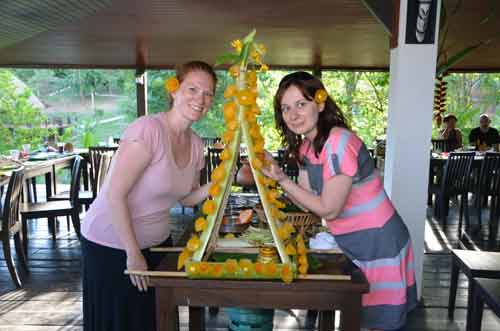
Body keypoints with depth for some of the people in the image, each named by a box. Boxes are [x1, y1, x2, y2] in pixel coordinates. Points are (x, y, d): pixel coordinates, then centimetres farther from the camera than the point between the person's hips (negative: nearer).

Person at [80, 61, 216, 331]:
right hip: (111, 245, -7)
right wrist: (133, 254, -18)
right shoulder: (148, 129, -24)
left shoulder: (196, 144, -1)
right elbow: (115, 195, -24)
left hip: (157, 242, 7)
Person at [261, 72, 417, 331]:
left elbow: (329, 210, -22)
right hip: (349, 245, 8)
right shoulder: (305, 146, 3)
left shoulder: (338, 142, -24)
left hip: (378, 246, -8)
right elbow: (309, 202, 1)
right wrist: (277, 176, -11)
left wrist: (282, 179, -21)